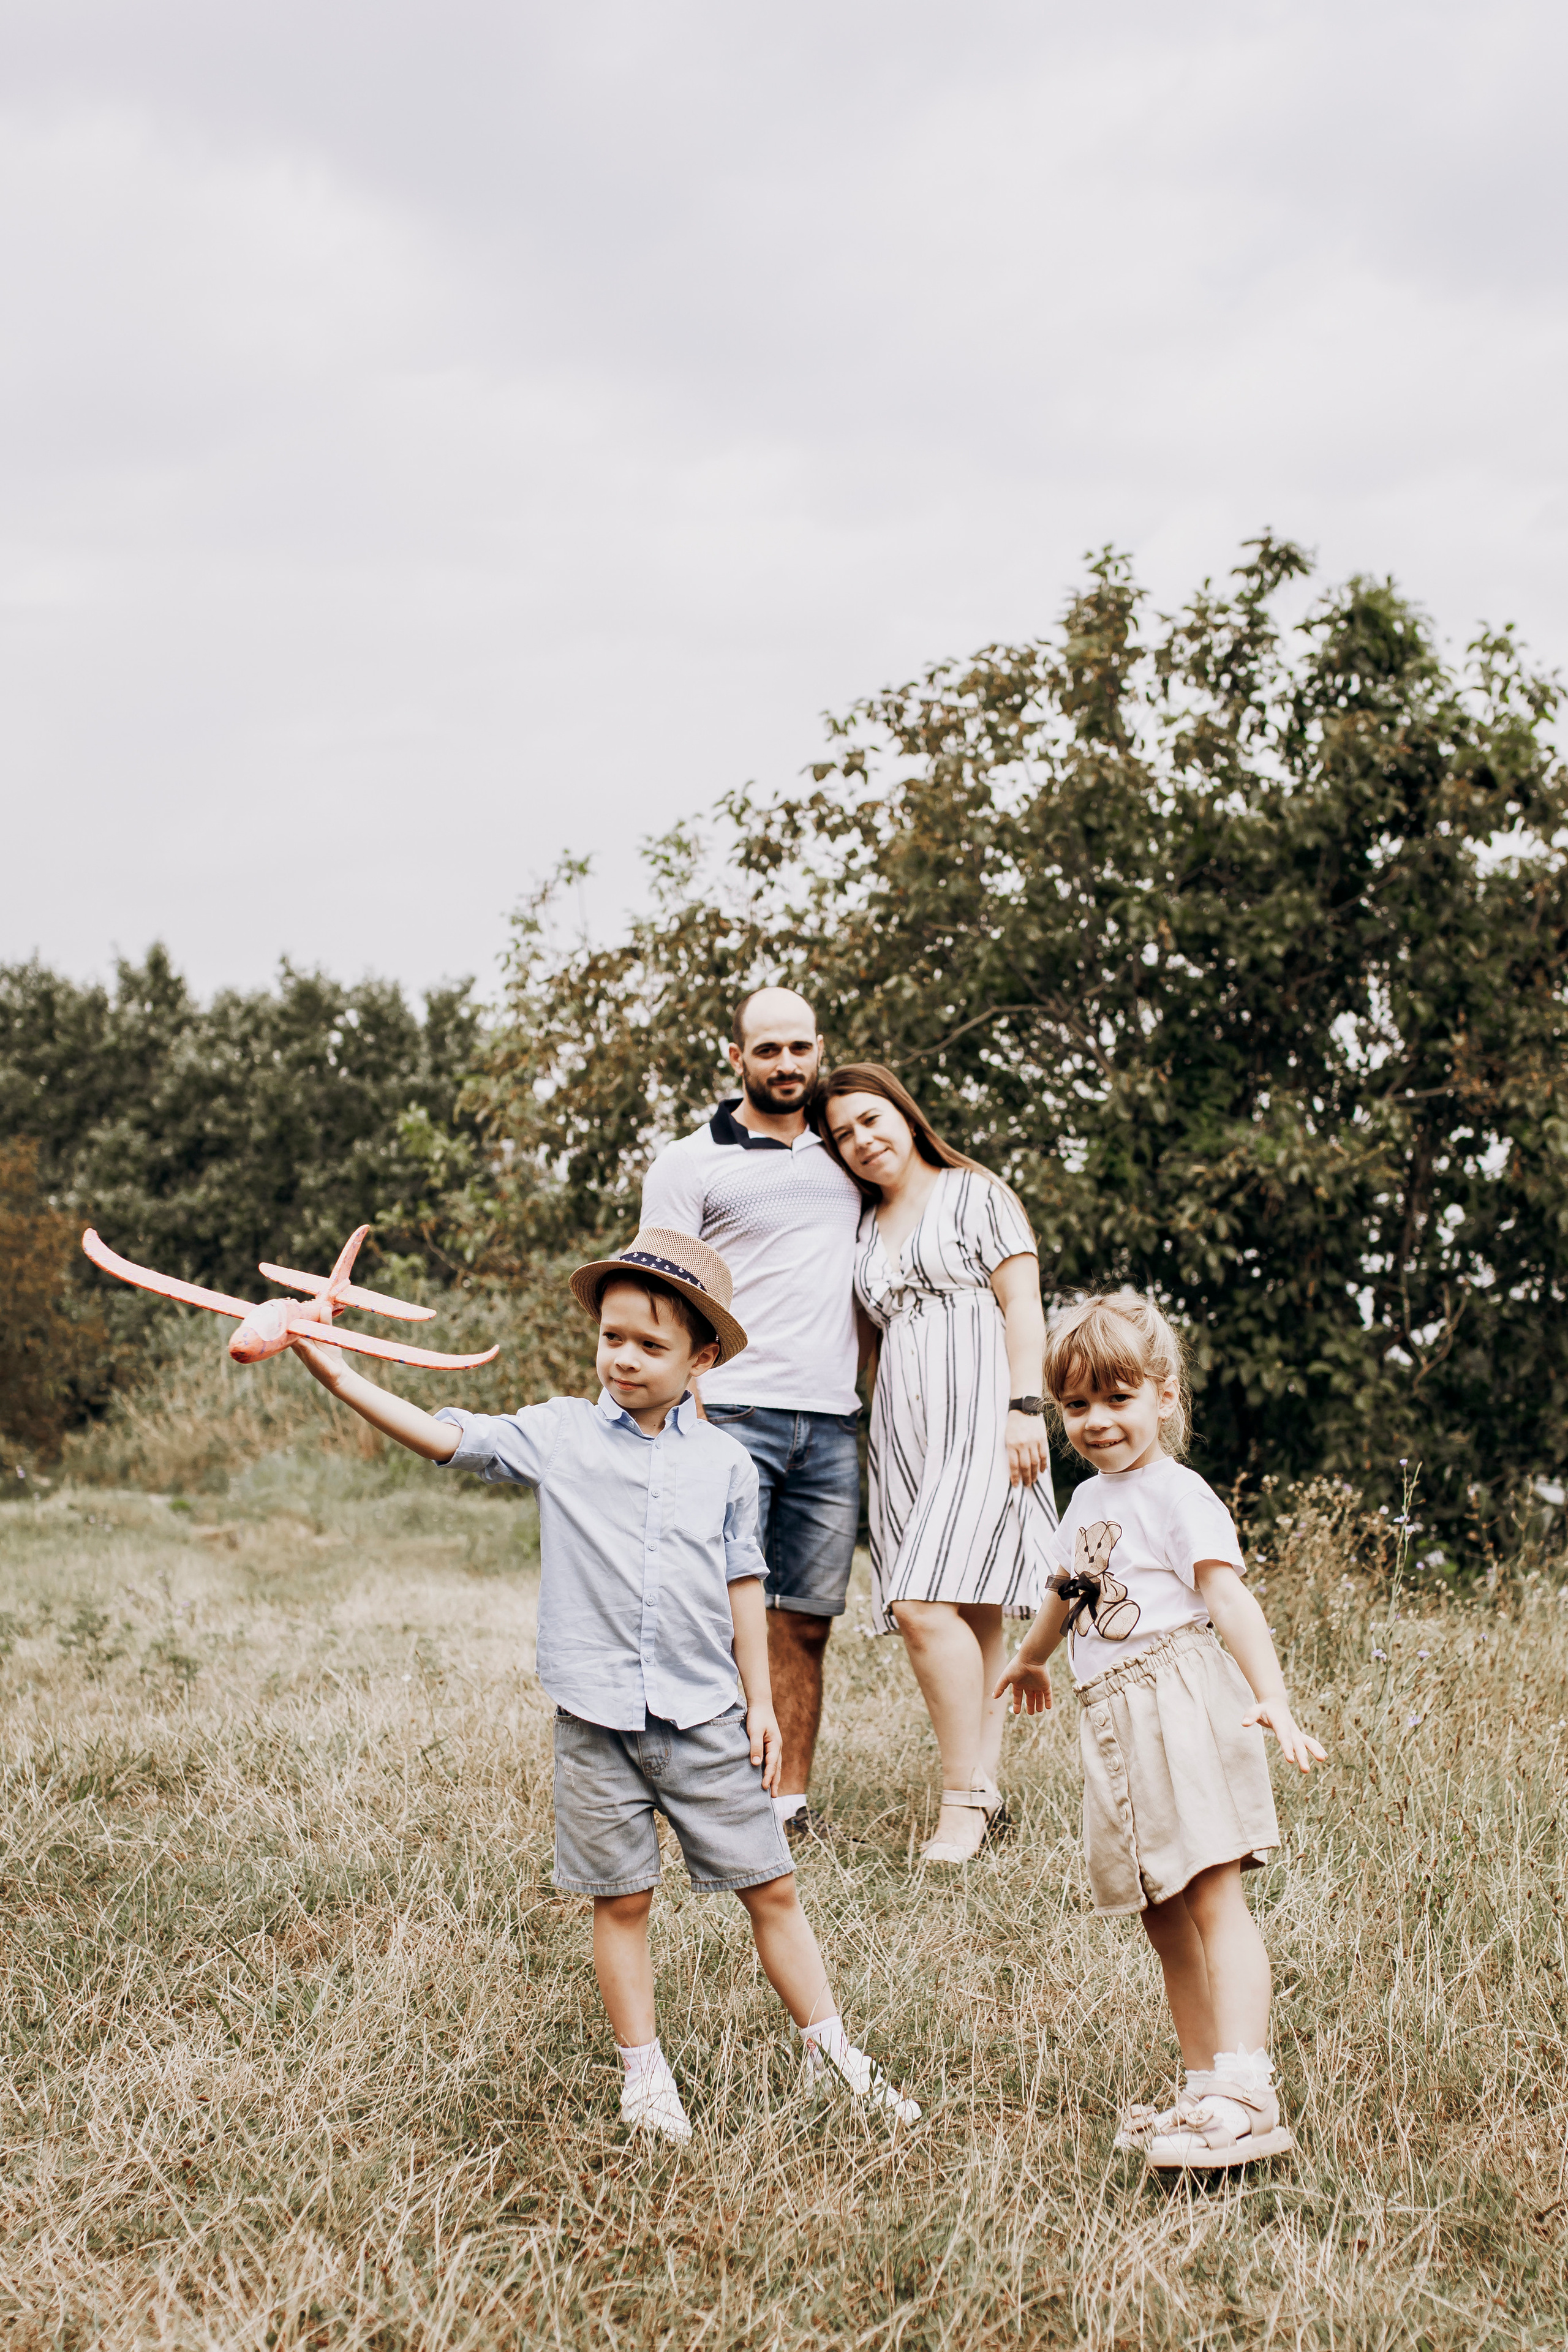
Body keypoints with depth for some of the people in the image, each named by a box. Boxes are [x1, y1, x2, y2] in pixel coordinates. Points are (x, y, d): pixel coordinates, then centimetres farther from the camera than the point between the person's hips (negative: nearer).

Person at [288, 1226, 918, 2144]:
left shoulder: (725, 1462, 3)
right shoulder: (560, 1434, -1)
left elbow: (742, 1585, 8)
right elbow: (447, 1436, -7)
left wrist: (763, 1702, 7)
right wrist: (343, 1380, -18)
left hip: (707, 1716, 1)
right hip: (597, 1720, -1)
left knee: (772, 1888, 6)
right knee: (623, 1899, 8)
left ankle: (831, 2050, 19)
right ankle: (645, 2072, 22)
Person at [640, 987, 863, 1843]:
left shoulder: (841, 1158, 19)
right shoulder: (691, 1163, 4)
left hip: (832, 1425, 4)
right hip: (732, 1416, -4)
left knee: (804, 1622, 5)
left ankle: (790, 1803, 9)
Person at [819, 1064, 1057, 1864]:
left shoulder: (976, 1194, 5)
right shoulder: (864, 1228, 21)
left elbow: (1022, 1303, -2)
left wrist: (1023, 1408, -12)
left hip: (978, 1414, -6)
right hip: (901, 1427, 6)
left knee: (925, 1603, -18)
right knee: (967, 1614, 3)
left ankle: (962, 1799, -15)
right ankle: (985, 1791, 5)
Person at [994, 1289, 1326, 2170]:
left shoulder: (1178, 1495, -6)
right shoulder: (1087, 1503, 21)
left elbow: (1229, 1598, -18)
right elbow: (1069, 1593, 41)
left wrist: (1271, 1697, -32)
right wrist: (1032, 1659, 59)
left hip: (1179, 1701, -9)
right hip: (1114, 1723, 9)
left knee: (1213, 1898, -17)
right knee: (1164, 1917, 8)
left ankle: (1246, 2094, -25)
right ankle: (1205, 2085, 12)